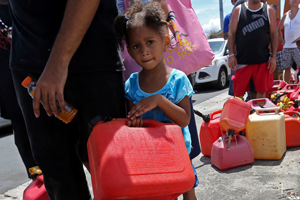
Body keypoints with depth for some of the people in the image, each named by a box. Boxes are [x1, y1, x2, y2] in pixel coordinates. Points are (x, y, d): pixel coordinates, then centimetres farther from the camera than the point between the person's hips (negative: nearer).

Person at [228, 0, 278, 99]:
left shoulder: (269, 11, 6)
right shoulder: (238, 10, 3)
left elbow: (274, 34, 6)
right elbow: (232, 33, 2)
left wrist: (274, 56, 0)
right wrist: (231, 54, -5)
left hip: (263, 60, 1)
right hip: (242, 59, -1)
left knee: (262, 91, 8)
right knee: (238, 92, 2)